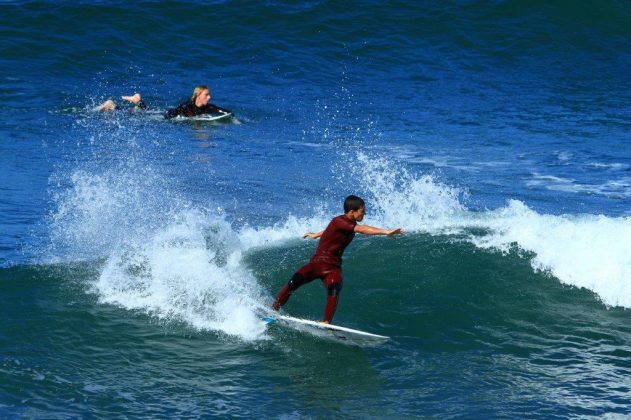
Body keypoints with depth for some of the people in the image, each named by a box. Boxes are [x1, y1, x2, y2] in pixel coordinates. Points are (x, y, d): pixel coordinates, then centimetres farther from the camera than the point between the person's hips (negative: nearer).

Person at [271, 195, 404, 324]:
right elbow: (362, 229, -33)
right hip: (318, 262, -6)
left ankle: (326, 324, -27)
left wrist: (316, 235, 48)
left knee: (334, 290, -25)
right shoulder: (339, 221, -18)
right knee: (293, 283, -19)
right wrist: (386, 232, -42)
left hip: (333, 267, 6)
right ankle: (273, 311, -1)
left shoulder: (351, 224, 8)